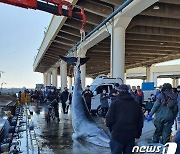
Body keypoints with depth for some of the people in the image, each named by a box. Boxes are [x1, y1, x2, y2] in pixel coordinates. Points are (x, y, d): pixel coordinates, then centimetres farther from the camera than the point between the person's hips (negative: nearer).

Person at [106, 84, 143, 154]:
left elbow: (109, 119, -11)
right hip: (131, 136, 4)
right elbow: (140, 121, 10)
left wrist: (108, 123, 11)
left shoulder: (115, 103, -7)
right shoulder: (136, 104, 7)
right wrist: (138, 134, 19)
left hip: (117, 135, -4)